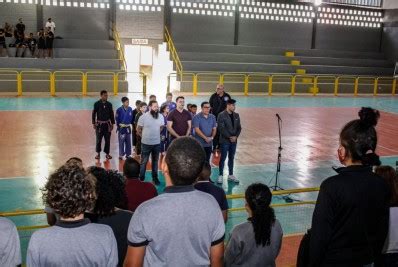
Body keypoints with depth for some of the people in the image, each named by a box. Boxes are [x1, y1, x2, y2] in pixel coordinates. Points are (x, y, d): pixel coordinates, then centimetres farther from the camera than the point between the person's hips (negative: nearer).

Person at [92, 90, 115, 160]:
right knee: (99, 139, 5)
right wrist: (94, 123, -4)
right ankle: (98, 153, 20)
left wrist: (112, 123, 6)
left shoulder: (109, 104, 1)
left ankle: (107, 153, 17)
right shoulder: (97, 104, -6)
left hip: (107, 124, 2)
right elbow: (94, 114, -2)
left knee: (107, 139, 6)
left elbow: (111, 114, 7)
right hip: (99, 124, -2)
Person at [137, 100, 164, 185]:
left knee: (155, 161, 16)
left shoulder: (161, 116, -5)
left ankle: (155, 178, 29)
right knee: (144, 162, 7)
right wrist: (144, 136, 8)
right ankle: (141, 178, 19)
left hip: (157, 143, 3)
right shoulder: (143, 117, -15)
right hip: (146, 143, -3)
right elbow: (138, 129, -3)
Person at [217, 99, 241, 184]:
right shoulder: (221, 115, -10)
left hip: (234, 141, 5)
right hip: (224, 141, -5)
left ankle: (230, 175, 23)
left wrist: (236, 136, -7)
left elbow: (239, 127, 9)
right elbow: (221, 128, -16)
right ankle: (220, 175, 11)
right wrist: (229, 137, -17)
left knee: (231, 158, 12)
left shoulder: (236, 115, 7)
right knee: (223, 158, 1)